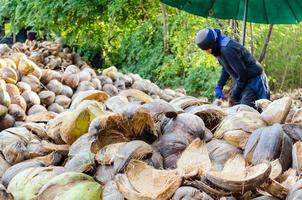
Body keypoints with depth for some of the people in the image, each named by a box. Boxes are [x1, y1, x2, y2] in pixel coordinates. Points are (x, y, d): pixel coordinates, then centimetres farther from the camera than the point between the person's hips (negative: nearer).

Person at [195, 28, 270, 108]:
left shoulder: (227, 50, -29)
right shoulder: (219, 48, 1)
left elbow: (242, 74, -25)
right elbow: (225, 69, 16)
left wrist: (234, 95, -15)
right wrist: (219, 86, 5)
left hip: (253, 79, -10)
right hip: (241, 80, 10)